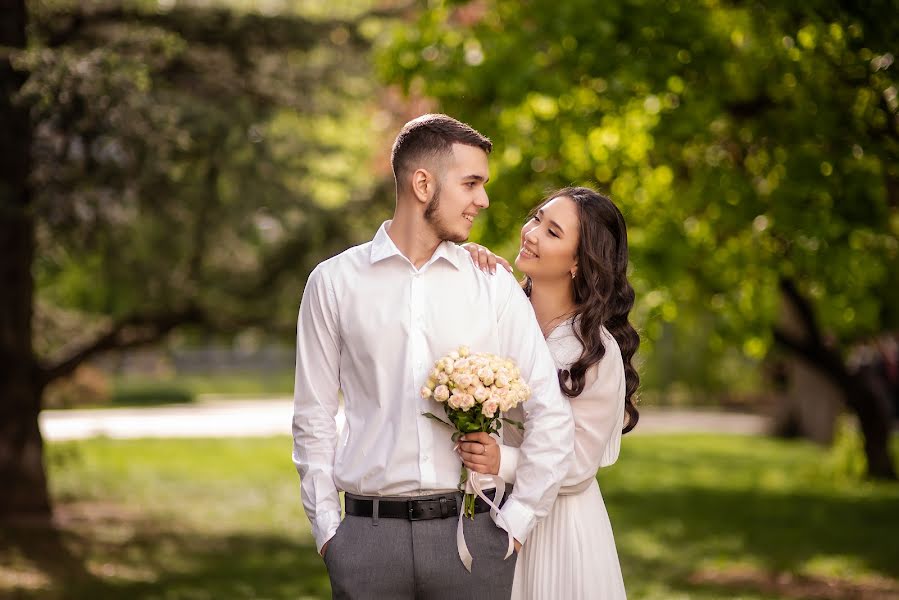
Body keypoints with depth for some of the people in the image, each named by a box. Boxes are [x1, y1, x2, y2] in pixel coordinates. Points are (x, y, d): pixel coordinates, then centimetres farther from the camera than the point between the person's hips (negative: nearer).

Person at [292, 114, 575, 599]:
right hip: (369, 535, 0)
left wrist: (516, 521, -2)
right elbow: (313, 418, 6)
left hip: (472, 531, 1)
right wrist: (326, 529, 1)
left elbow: (550, 415, 2)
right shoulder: (333, 282, 4)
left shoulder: (496, 287, 4)